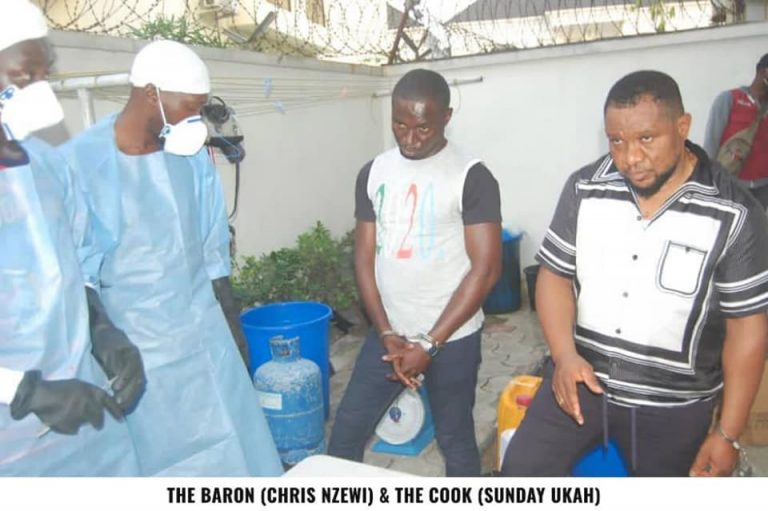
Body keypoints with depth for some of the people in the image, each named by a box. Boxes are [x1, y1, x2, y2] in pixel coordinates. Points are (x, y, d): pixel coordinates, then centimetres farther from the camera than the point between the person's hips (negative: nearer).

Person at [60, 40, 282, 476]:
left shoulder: (191, 154, -1)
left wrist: (231, 321, 12)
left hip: (202, 330, 5)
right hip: (133, 346, -4)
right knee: (157, 456, 11)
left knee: (234, 445, 15)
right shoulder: (80, 162, -16)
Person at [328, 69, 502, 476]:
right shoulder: (373, 173, 3)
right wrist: (387, 333, -6)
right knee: (346, 431, 10)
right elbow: (364, 258, 4)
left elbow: (485, 269, -14)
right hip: (388, 334, 4)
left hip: (452, 339, -4)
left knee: (455, 442, 11)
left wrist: (429, 344, -15)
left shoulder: (471, 177, -11)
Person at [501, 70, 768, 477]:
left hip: (673, 404, -1)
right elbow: (555, 275, 0)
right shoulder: (584, 189, -6)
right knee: (521, 470, -9)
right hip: (582, 379, 2)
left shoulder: (733, 213, -13)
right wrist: (564, 354, -16)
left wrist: (728, 433, -7)